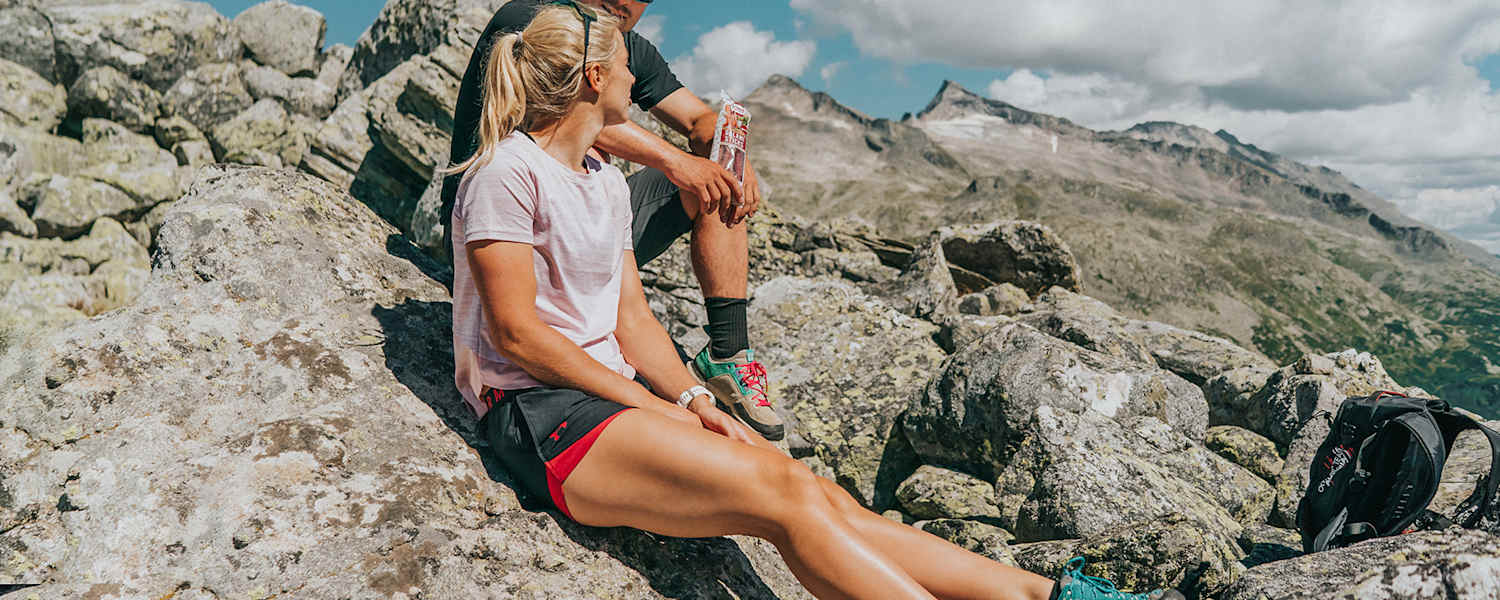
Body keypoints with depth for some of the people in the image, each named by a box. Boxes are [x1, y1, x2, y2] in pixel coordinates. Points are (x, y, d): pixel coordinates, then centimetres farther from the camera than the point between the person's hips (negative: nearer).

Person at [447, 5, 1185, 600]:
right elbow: (515, 332, -13)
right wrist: (643, 400, -13)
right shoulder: (508, 174, -7)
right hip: (537, 415, -7)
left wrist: (694, 401, -1)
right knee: (781, 491, -25)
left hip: (612, 392, 7)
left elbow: (631, 318, 14)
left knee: (823, 499, -12)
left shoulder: (605, 180, 18)